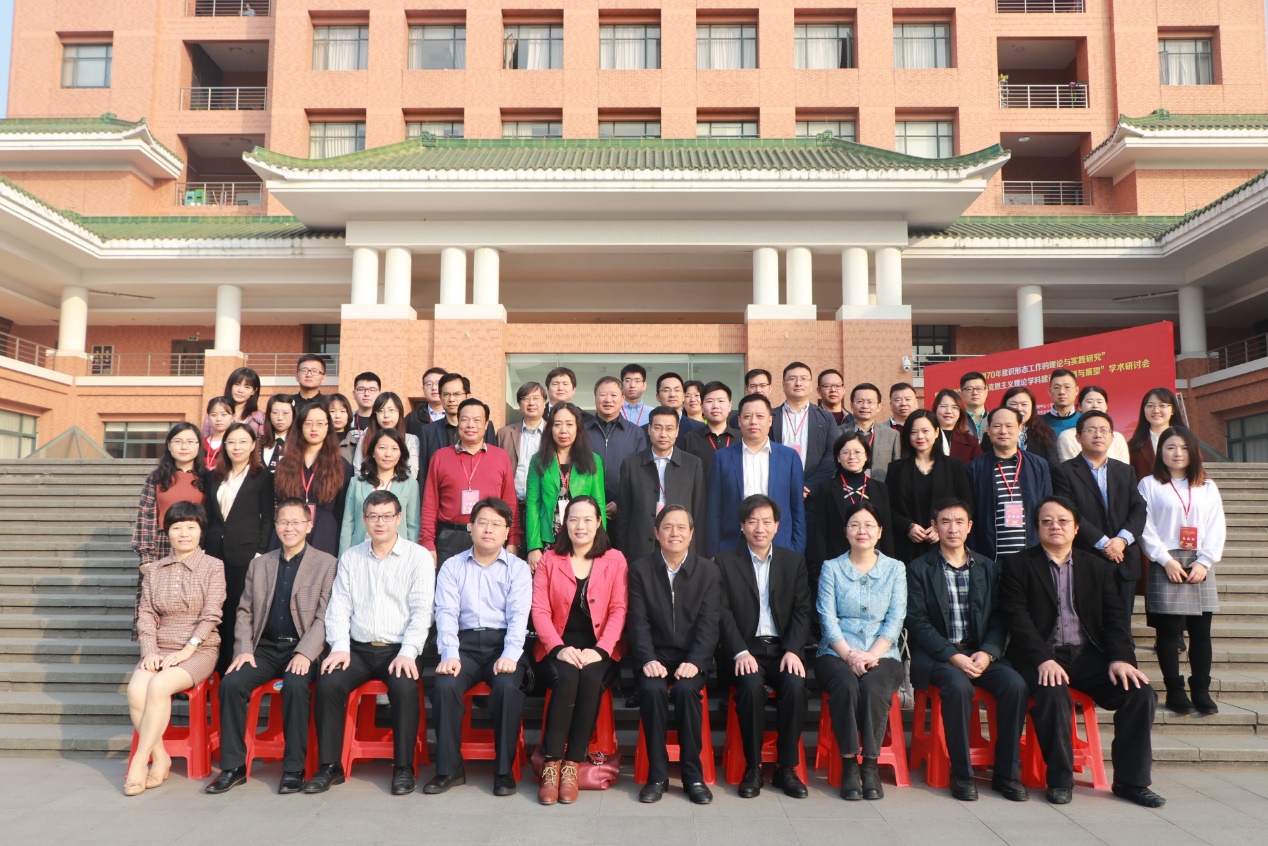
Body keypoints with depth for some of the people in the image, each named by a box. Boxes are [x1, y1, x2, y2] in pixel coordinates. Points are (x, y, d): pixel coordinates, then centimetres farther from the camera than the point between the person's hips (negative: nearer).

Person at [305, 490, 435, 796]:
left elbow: (422, 610, -5)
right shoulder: (350, 558, 13)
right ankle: (329, 766, -10)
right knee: (328, 682, -24)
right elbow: (339, 606, 7)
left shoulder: (418, 556, 2)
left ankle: (404, 768, -15)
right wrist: (340, 647, -8)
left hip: (399, 648, -3)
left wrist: (407, 653, -17)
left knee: (405, 686, -31)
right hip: (358, 648, 3)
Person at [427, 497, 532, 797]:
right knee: (444, 686, -27)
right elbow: (446, 612, 1)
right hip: (465, 643, 1)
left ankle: (504, 770, -14)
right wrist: (449, 655, -14)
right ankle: (449, 769, -10)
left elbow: (518, 614, -2)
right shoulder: (452, 567, 13)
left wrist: (509, 656, -18)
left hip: (503, 641, -1)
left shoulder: (518, 568, 10)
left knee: (507, 687, -30)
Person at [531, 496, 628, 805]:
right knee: (566, 678, -31)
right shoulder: (549, 560, 8)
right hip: (559, 647, 0)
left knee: (590, 679, -31)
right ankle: (551, 765, -22)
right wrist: (559, 648, -15)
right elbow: (540, 610, 0)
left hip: (599, 648, 0)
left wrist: (600, 650, -15)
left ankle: (572, 765, -21)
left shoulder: (615, 560, 7)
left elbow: (618, 610, 0)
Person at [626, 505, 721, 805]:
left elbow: (708, 623, -4)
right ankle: (657, 774, -15)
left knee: (686, 689, -30)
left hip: (691, 658, 0)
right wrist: (648, 660, -20)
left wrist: (694, 662, -19)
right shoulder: (640, 569, 4)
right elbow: (638, 622, -4)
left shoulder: (708, 571, 4)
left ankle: (693, 775, -14)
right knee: (652, 689, -30)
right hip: (655, 656, 0)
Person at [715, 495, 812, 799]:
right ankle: (752, 767, -14)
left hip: (782, 648, 2)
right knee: (752, 685, -31)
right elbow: (722, 613, -4)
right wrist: (740, 652, -19)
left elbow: (802, 612, 5)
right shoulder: (725, 562, 4)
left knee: (795, 685, -28)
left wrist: (792, 650, -12)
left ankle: (786, 767, -11)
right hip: (744, 649, -2)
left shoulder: (794, 562, 11)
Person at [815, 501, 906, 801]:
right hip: (836, 653, 0)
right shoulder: (831, 568, 9)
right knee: (846, 685, -33)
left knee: (873, 687, -32)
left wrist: (871, 655, -12)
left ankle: (870, 764, -21)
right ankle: (849, 763, -21)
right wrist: (849, 655, -14)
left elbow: (896, 619, 2)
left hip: (881, 654, 1)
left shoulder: (895, 569, 11)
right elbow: (827, 618, 0)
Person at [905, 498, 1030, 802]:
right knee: (959, 686, -33)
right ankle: (961, 774, -17)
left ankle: (1006, 773, -9)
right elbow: (917, 622, -6)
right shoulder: (919, 569, 3)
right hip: (936, 654, -3)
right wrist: (953, 655, -18)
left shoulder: (988, 568, 13)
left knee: (1016, 685, -24)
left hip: (980, 653, 3)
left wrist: (988, 652, -12)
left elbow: (998, 618, 7)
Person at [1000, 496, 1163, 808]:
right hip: (1041, 656, -4)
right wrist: (1044, 659, -21)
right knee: (1053, 694, -33)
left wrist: (1121, 658, -10)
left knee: (1140, 691, -18)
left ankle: (1131, 780, -3)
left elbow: (1115, 617, 7)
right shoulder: (1017, 565, 2)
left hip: (1088, 654, 4)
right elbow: (1017, 619, -8)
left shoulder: (1096, 567, 15)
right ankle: (1060, 780, -14)